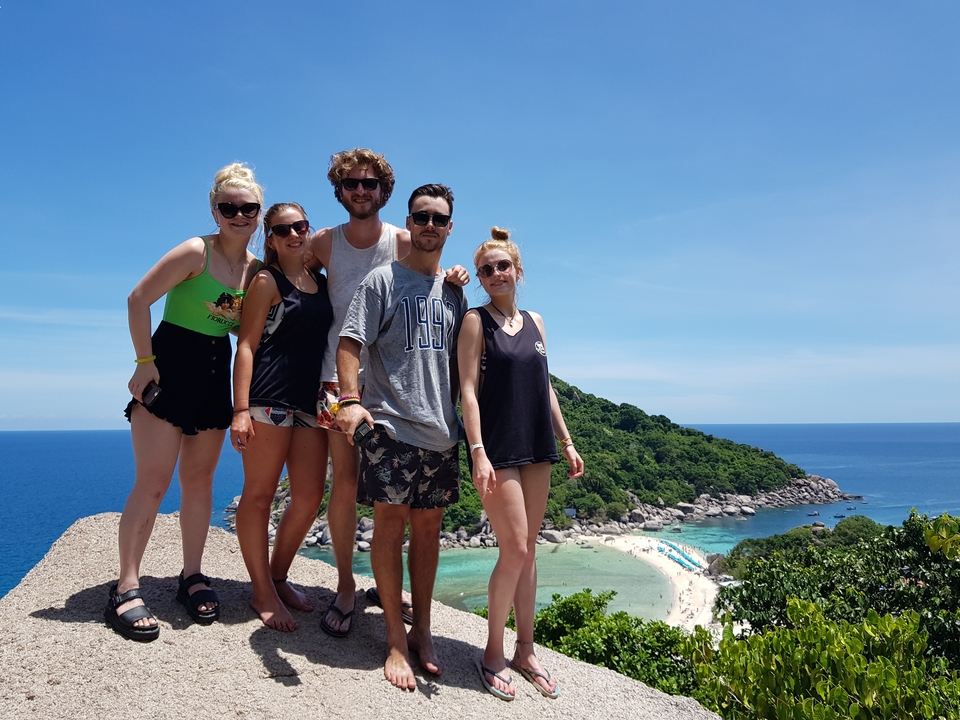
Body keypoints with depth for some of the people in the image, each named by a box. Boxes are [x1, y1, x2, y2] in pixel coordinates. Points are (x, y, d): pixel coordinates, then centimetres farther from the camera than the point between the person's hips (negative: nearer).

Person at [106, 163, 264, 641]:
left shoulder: (256, 268, 5)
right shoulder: (196, 252, -14)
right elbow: (138, 300, -14)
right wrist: (144, 360, -15)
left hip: (217, 372, 6)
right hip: (171, 363, -6)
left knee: (200, 478, 10)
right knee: (152, 481, -6)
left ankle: (192, 577, 21)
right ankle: (126, 589, 2)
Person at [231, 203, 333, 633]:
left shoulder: (322, 282, 16)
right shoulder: (267, 282, 0)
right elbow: (246, 346, -6)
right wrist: (241, 409, -16)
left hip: (312, 400, 6)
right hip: (269, 398, -6)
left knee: (309, 497, 7)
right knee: (259, 495, 2)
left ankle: (278, 577, 26)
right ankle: (262, 592, 15)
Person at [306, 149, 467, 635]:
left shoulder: (404, 242, -1)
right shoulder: (324, 242, 3)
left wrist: (449, 281, -15)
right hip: (339, 376, 0)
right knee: (345, 480, -3)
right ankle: (345, 587, 12)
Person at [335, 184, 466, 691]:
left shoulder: (454, 290, 16)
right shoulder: (382, 280, 1)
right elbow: (350, 342, -8)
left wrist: (455, 411, 13)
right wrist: (350, 399, -21)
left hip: (441, 428, 5)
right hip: (391, 423, -4)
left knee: (428, 526, 10)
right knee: (390, 523, -2)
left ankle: (422, 631, 22)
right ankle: (396, 640, 10)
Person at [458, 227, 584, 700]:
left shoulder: (534, 321, 13)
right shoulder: (477, 321, -3)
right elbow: (468, 390, -10)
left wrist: (566, 441, 14)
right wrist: (478, 452, -19)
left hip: (536, 449, 6)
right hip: (496, 449, -6)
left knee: (527, 551, 11)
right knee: (515, 550, -7)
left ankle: (525, 652, 23)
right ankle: (493, 654, 11)